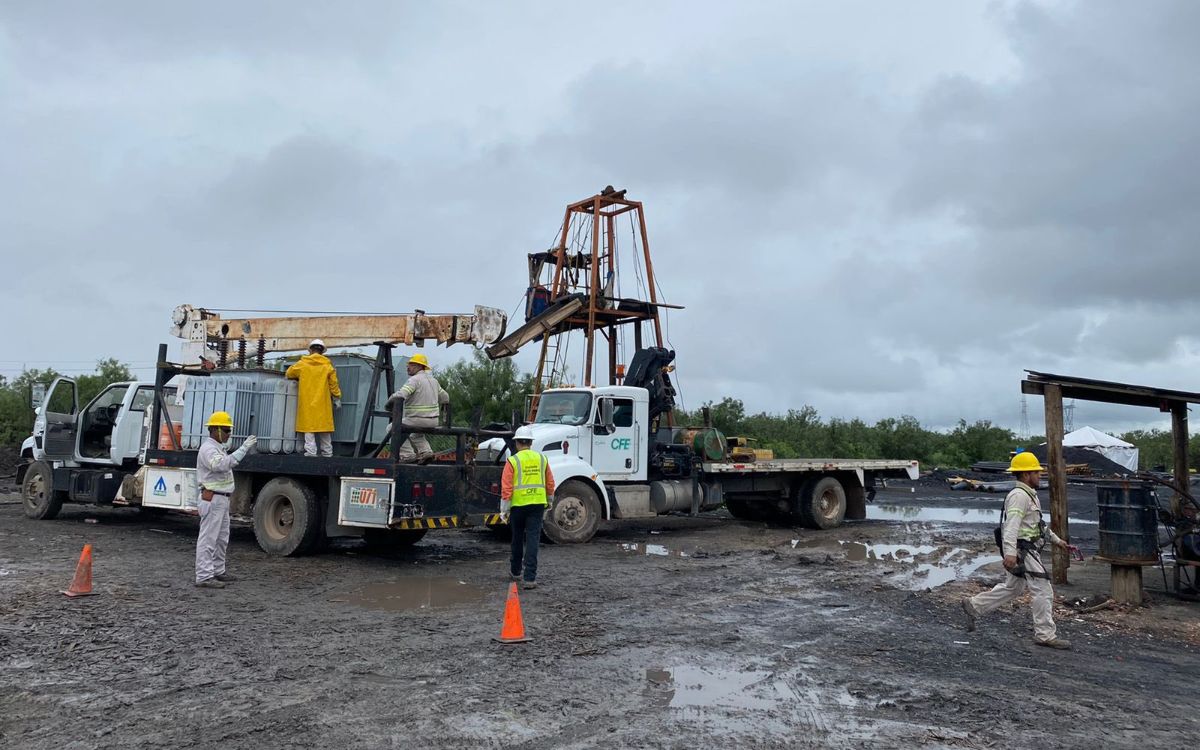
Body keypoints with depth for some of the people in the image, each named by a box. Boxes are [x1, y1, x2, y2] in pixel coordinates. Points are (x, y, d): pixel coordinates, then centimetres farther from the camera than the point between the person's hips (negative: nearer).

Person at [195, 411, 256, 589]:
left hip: (222, 499, 11)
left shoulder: (218, 447, 18)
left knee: (221, 538, 17)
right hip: (212, 499, -11)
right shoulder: (208, 448, -16)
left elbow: (229, 462, 18)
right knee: (208, 539, -8)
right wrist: (243, 448, -34)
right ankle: (204, 576, -6)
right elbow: (222, 464, -33)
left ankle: (218, 571, 27)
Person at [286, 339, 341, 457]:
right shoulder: (327, 365, 1)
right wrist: (337, 399, 12)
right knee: (325, 431, 9)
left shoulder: (302, 364, 0)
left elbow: (289, 373, 14)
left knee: (309, 429, 0)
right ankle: (327, 453, 14)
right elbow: (333, 384, 3)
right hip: (323, 403, 1)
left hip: (307, 403, -1)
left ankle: (310, 453, -6)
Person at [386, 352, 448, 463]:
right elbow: (445, 398, 23)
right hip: (433, 421, 8)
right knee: (415, 432, 35)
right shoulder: (433, 380, 14)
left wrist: (389, 403, -10)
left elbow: (400, 396, -25)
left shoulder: (414, 379, -12)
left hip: (418, 420, -8)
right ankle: (425, 451, 15)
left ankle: (407, 454, -1)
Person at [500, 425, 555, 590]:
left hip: (518, 504, -1)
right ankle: (530, 578, -8)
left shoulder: (513, 461, -7)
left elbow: (506, 487, -10)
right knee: (532, 540, -1)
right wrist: (549, 501, 27)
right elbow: (550, 483, 12)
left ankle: (515, 571, 33)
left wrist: (504, 509, -3)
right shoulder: (541, 459, 5)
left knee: (517, 539, 16)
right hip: (538, 503, 2)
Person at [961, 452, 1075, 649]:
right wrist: (1010, 552, -37)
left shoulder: (1029, 495, 18)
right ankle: (1045, 635, 3)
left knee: (1011, 588, 17)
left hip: (1026, 550, 11)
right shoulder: (1019, 496, -17)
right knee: (1043, 591, -5)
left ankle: (973, 605, 22)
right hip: (1022, 551, -11)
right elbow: (1012, 524, -28)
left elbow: (1037, 524, 29)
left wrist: (1056, 540, 28)